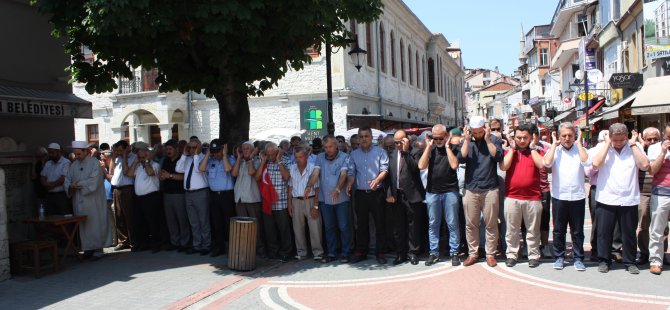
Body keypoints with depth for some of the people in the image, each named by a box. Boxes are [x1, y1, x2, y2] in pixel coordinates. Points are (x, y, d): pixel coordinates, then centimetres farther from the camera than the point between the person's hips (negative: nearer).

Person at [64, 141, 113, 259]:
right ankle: (88, 249, 13)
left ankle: (98, 249, 4)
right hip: (79, 201, 5)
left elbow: (93, 181, -15)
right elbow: (67, 180, 9)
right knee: (83, 226, 6)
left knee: (95, 224, -1)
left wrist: (78, 184, -12)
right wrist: (71, 186, -13)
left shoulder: (94, 163, -5)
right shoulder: (74, 165, 13)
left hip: (93, 200, -5)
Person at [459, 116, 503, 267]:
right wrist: (467, 140, -10)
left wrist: (487, 139, -14)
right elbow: (461, 158, -8)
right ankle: (472, 253, 18)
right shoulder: (466, 141, 8)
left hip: (490, 189, -2)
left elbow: (498, 157, -14)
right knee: (470, 224, 7)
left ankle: (490, 254, 15)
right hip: (471, 190, 2)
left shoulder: (494, 139, 2)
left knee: (491, 224, 4)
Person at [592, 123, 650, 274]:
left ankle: (630, 262, 26)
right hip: (606, 199, -1)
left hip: (629, 200, 1)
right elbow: (596, 164, -17)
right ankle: (604, 260, 22)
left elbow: (645, 165, -11)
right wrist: (607, 144, -11)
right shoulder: (602, 147, 0)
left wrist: (633, 144, -8)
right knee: (604, 232, 8)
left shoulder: (635, 148, 4)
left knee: (629, 233, 11)